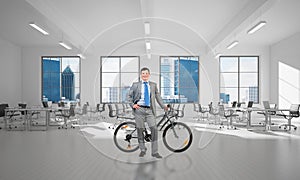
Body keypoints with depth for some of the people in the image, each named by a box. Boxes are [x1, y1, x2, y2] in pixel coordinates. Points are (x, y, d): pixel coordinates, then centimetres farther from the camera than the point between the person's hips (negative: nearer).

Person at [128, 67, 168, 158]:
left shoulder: (153, 85, 14)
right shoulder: (135, 85, 9)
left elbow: (157, 96, 11)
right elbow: (129, 96, 11)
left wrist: (163, 106, 1)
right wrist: (132, 104, -4)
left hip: (149, 110, 1)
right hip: (139, 109, -1)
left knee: (154, 129, -9)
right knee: (140, 129, 4)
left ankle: (155, 152, 1)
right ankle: (142, 150, 23)